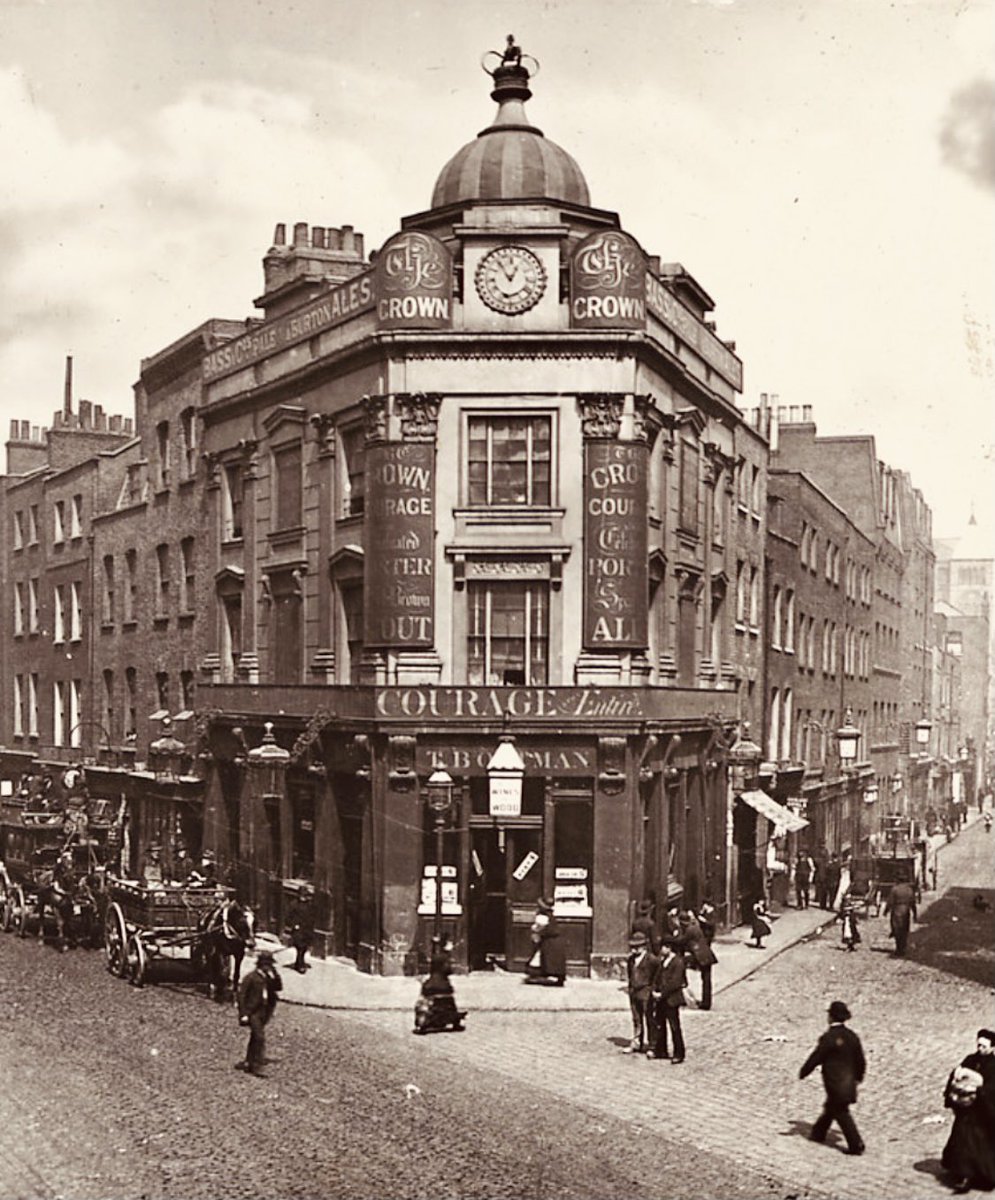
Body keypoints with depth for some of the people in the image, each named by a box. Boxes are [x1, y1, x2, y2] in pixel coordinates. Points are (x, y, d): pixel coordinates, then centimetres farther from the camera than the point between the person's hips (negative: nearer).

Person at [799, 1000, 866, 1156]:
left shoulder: (828, 1038, -20)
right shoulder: (852, 1036, 1)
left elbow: (815, 1058, -14)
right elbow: (860, 1060, 10)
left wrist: (803, 1073, 1)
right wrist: (858, 1076, 27)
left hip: (835, 1084, -7)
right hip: (849, 1083, 7)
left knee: (842, 1114, 0)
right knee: (830, 1108, 23)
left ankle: (856, 1145, -3)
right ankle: (818, 1133, 38)